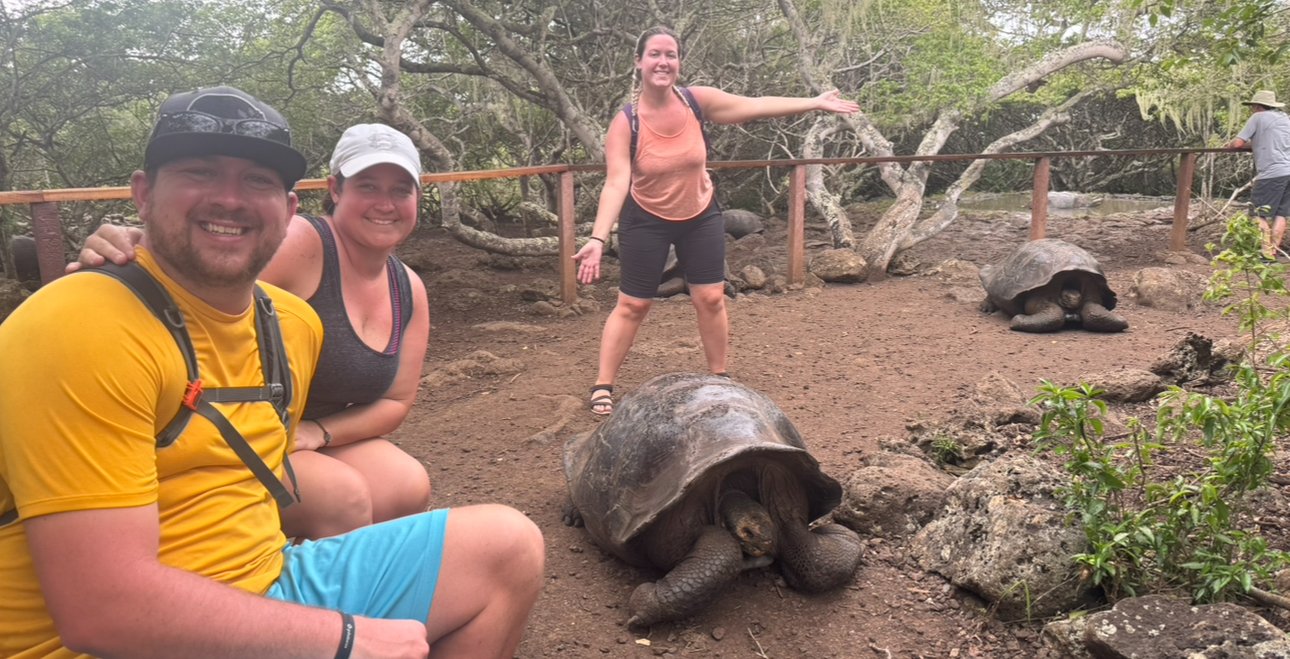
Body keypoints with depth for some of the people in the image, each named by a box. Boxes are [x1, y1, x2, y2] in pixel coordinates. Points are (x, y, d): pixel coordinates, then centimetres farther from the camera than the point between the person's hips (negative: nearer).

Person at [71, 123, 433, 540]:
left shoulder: (409, 290, 1)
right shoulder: (300, 243, -20)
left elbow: (396, 402, 3)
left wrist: (317, 432, -13)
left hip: (313, 440, 6)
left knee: (410, 486, -20)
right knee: (344, 497, -28)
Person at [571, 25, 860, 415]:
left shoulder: (697, 101, -14)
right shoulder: (625, 122, -22)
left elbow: (757, 105, -7)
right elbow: (615, 183, -30)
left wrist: (816, 103, -5)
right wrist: (597, 239, -41)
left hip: (700, 216, 3)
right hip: (646, 222, -3)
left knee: (711, 298, 8)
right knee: (632, 306, 1)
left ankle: (719, 377, 26)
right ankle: (602, 386, 12)